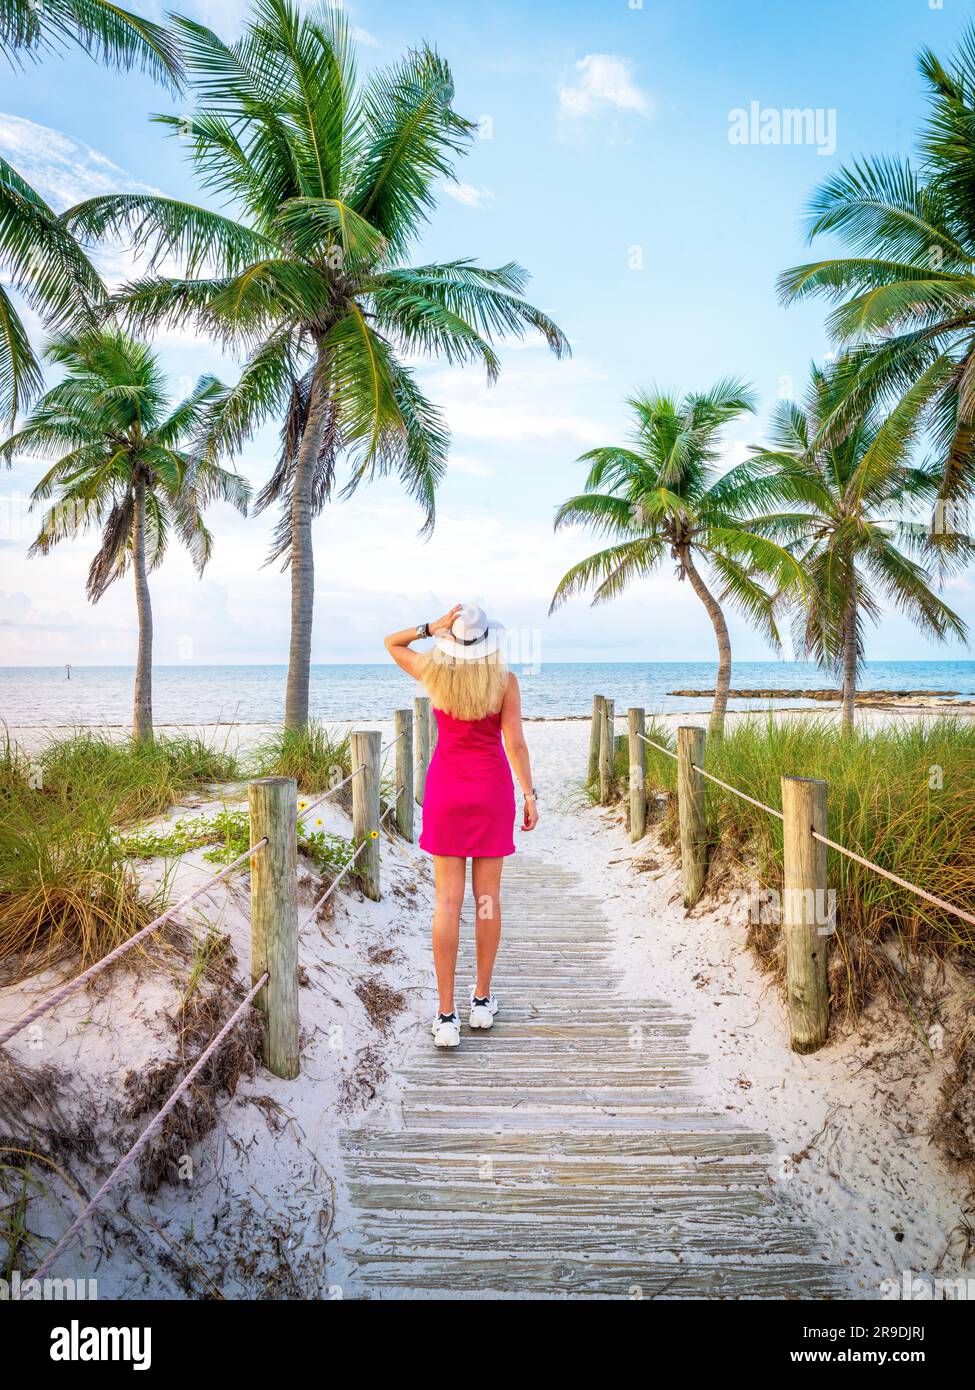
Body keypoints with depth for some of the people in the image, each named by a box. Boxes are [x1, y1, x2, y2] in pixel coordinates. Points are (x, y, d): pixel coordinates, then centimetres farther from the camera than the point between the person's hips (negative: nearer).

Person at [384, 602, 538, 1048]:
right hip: (492, 791, 0)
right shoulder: (504, 680, -9)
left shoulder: (435, 673, -6)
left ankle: (446, 1014, 3)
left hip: (446, 789, 0)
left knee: (447, 901, 2)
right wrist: (529, 794, -2)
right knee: (487, 897, 10)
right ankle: (482, 1000, 21)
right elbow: (515, 744, -11)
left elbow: (391, 642, 12)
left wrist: (431, 628, -4)